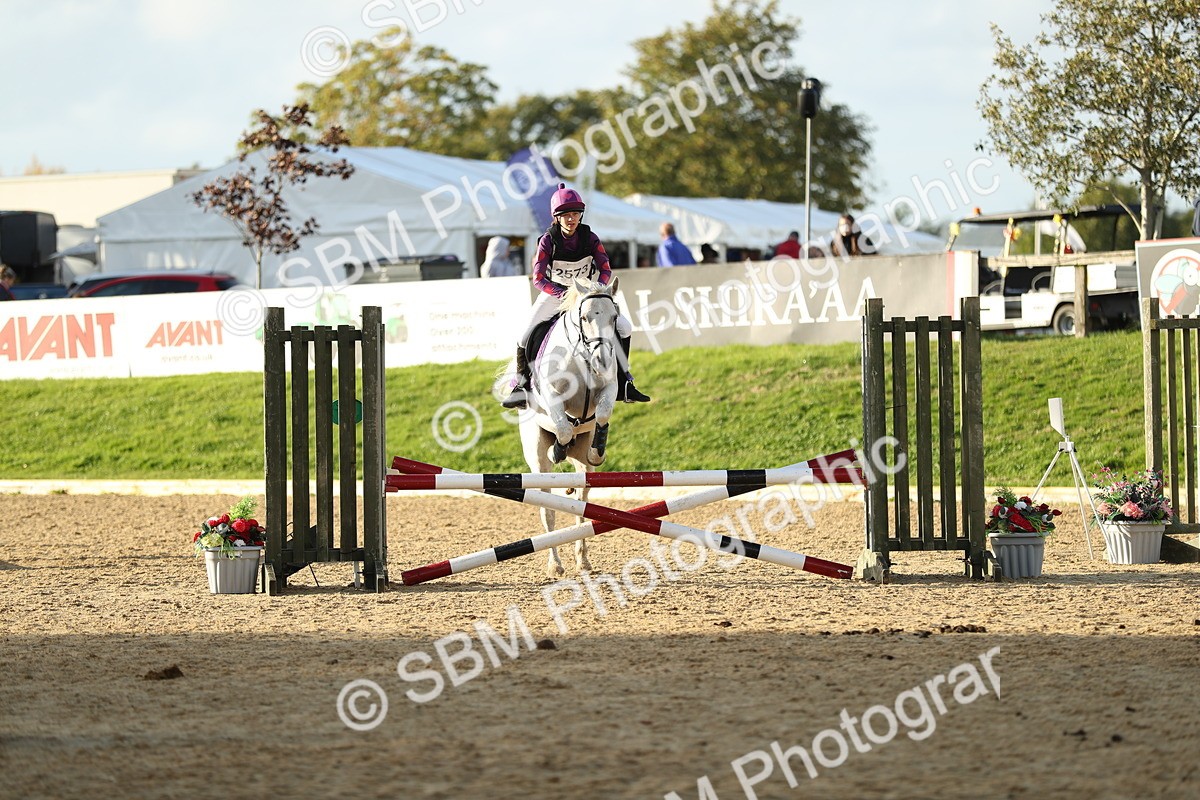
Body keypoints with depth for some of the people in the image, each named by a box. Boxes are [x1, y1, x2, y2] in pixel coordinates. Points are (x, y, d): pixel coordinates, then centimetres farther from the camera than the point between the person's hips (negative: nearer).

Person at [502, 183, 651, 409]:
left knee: (624, 327, -9)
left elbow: (605, 270, -13)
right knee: (525, 338, -15)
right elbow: (538, 279, -23)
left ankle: (622, 385, 3)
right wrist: (562, 294, -39)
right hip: (554, 293, -2)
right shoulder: (548, 240, -20)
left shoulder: (590, 238, -15)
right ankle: (521, 387, 5)